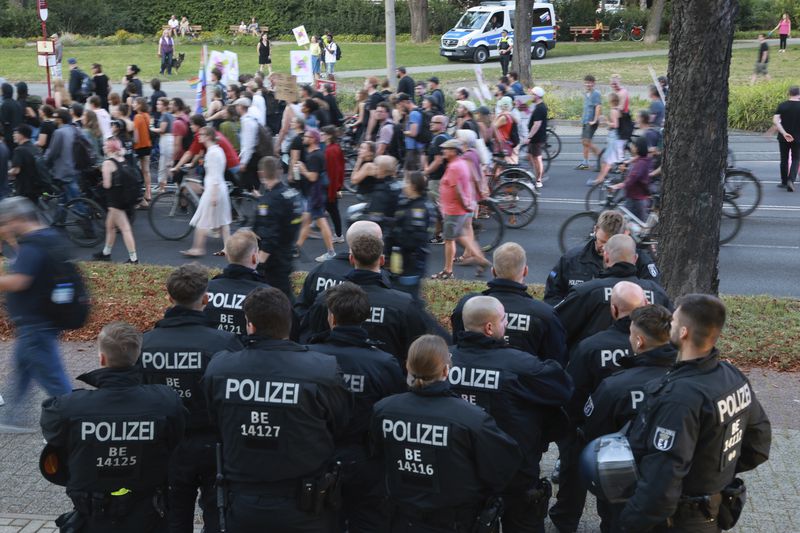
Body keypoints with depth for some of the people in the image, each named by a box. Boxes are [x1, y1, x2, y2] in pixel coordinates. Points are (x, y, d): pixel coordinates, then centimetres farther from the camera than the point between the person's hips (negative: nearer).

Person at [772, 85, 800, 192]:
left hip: (783, 138, 1)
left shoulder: (782, 105, -5)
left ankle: (784, 182, 22)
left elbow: (775, 120, -15)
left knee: (784, 159, 14)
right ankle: (791, 180, -10)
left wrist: (784, 133, -19)